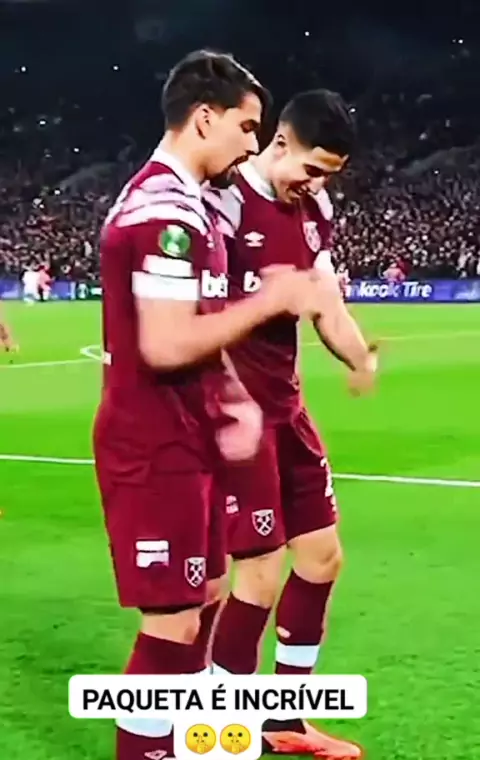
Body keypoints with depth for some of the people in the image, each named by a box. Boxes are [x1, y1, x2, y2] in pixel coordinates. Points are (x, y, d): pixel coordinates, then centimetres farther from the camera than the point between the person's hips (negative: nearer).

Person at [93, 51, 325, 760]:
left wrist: (232, 396, 7)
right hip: (156, 449, -11)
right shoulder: (169, 211, -20)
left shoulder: (170, 200, 14)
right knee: (175, 621, -4)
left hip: (180, 440, 11)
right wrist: (268, 300, -17)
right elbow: (164, 346, -27)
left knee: (205, 597, 18)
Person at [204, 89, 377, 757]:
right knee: (262, 571, -7)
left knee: (322, 554, 13)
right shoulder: (223, 204, -17)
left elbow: (327, 306, 6)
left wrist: (361, 359, -12)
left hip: (286, 406, 9)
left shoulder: (314, 210, 8)